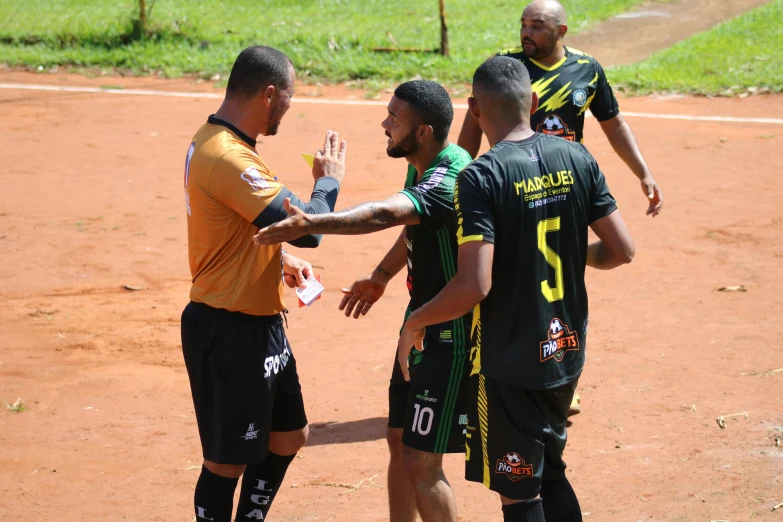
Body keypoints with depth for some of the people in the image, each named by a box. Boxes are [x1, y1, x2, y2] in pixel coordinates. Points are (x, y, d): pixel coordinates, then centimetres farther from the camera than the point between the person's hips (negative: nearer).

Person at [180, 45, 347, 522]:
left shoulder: (218, 143, 8)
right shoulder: (228, 158, -25)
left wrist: (281, 259, 10)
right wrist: (329, 180, -8)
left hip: (258, 325, 10)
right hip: (229, 333, -10)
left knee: (289, 435, 21)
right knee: (228, 461, 1)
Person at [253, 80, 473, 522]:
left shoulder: (450, 180, -27)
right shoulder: (422, 167, 4)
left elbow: (386, 214, -45)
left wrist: (312, 224, -56)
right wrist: (382, 276, 32)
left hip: (451, 337, -10)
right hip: (422, 326, 10)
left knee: (421, 463, -5)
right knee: (399, 441, 17)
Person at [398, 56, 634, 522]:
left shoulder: (481, 178, -19)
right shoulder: (576, 159, -2)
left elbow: (475, 286, -26)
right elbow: (622, 251, -1)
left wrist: (416, 322, -9)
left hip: (509, 364, -6)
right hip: (567, 350, 6)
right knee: (551, 474, 23)